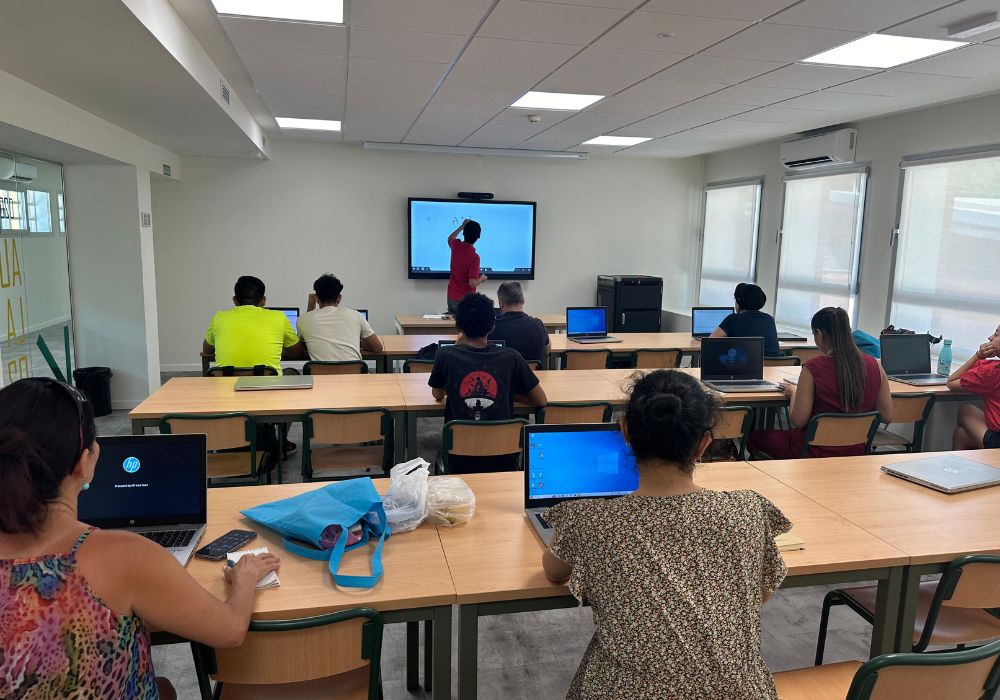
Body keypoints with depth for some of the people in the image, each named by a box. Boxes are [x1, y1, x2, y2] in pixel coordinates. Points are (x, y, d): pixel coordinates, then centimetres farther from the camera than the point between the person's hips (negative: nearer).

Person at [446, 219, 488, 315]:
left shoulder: (456, 246, -6)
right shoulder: (474, 257, -25)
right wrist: (482, 279, -5)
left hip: (451, 297, 6)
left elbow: (450, 238, 22)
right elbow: (472, 283, -24)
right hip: (465, 300, -6)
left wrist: (462, 226, 21)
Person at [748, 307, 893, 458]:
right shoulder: (874, 366, -7)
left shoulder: (812, 368, -20)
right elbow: (887, 417, 1)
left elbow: (798, 421, -16)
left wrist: (793, 393, 1)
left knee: (755, 437, 17)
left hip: (817, 453, -6)